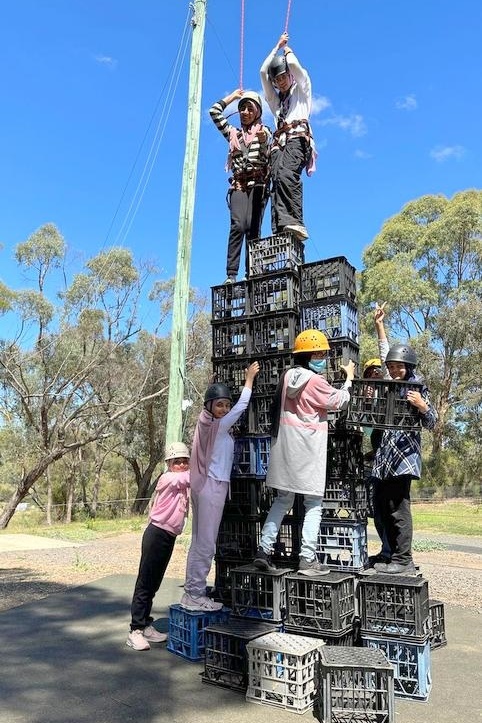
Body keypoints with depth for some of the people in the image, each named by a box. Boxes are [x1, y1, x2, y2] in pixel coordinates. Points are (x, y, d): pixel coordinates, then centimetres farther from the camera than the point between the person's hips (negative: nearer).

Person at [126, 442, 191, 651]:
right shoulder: (168, 478, -13)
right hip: (157, 534, -8)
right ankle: (135, 631, 1)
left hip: (169, 537, 9)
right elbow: (193, 475, -22)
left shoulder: (183, 483, 14)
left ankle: (146, 626, 24)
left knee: (153, 584, 15)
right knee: (144, 584, -3)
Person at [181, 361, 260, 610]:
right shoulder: (216, 426, -13)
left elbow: (235, 407, 20)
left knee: (200, 542, 12)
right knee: (206, 544, -4)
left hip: (208, 485, 10)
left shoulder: (209, 425, 11)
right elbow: (241, 407, -10)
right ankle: (195, 595, 3)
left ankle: (192, 592, 18)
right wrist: (249, 378, 0)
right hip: (212, 487, -10)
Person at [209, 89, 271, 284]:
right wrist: (233, 95, 31)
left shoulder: (264, 131, 18)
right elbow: (214, 112, 23)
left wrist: (263, 141, -20)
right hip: (238, 185, 1)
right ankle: (231, 274, -26)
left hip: (258, 184, -1)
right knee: (238, 226, -19)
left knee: (253, 228, -16)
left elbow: (268, 157, 0)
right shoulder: (233, 134, 25)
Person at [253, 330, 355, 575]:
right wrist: (349, 377, 9)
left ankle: (264, 550, 13)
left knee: (283, 500, 16)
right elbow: (339, 401, -4)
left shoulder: (287, 376, 7)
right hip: (308, 449, -7)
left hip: (285, 446, 7)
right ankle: (307, 559, 3)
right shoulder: (315, 380, -14)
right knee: (313, 504, 4)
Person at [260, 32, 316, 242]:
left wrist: (287, 51, 32)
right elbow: (263, 71, 27)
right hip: (279, 141, 5)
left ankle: (295, 223, -46)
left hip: (298, 136, -5)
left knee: (286, 174, -32)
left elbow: (293, 64, 11)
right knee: (276, 181, -21)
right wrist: (277, 47, 34)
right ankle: (278, 230, -37)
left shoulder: (302, 90, 26)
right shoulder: (275, 99, 37)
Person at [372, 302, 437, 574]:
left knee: (398, 507, -8)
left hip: (403, 456, -7)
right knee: (383, 505, 8)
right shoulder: (389, 383, 12)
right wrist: (380, 325, 28)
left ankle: (403, 561, 0)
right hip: (384, 455, 7)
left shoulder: (418, 388, -4)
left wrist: (422, 406, -22)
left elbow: (431, 424, -2)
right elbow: (386, 354, 27)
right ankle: (395, 557, 17)